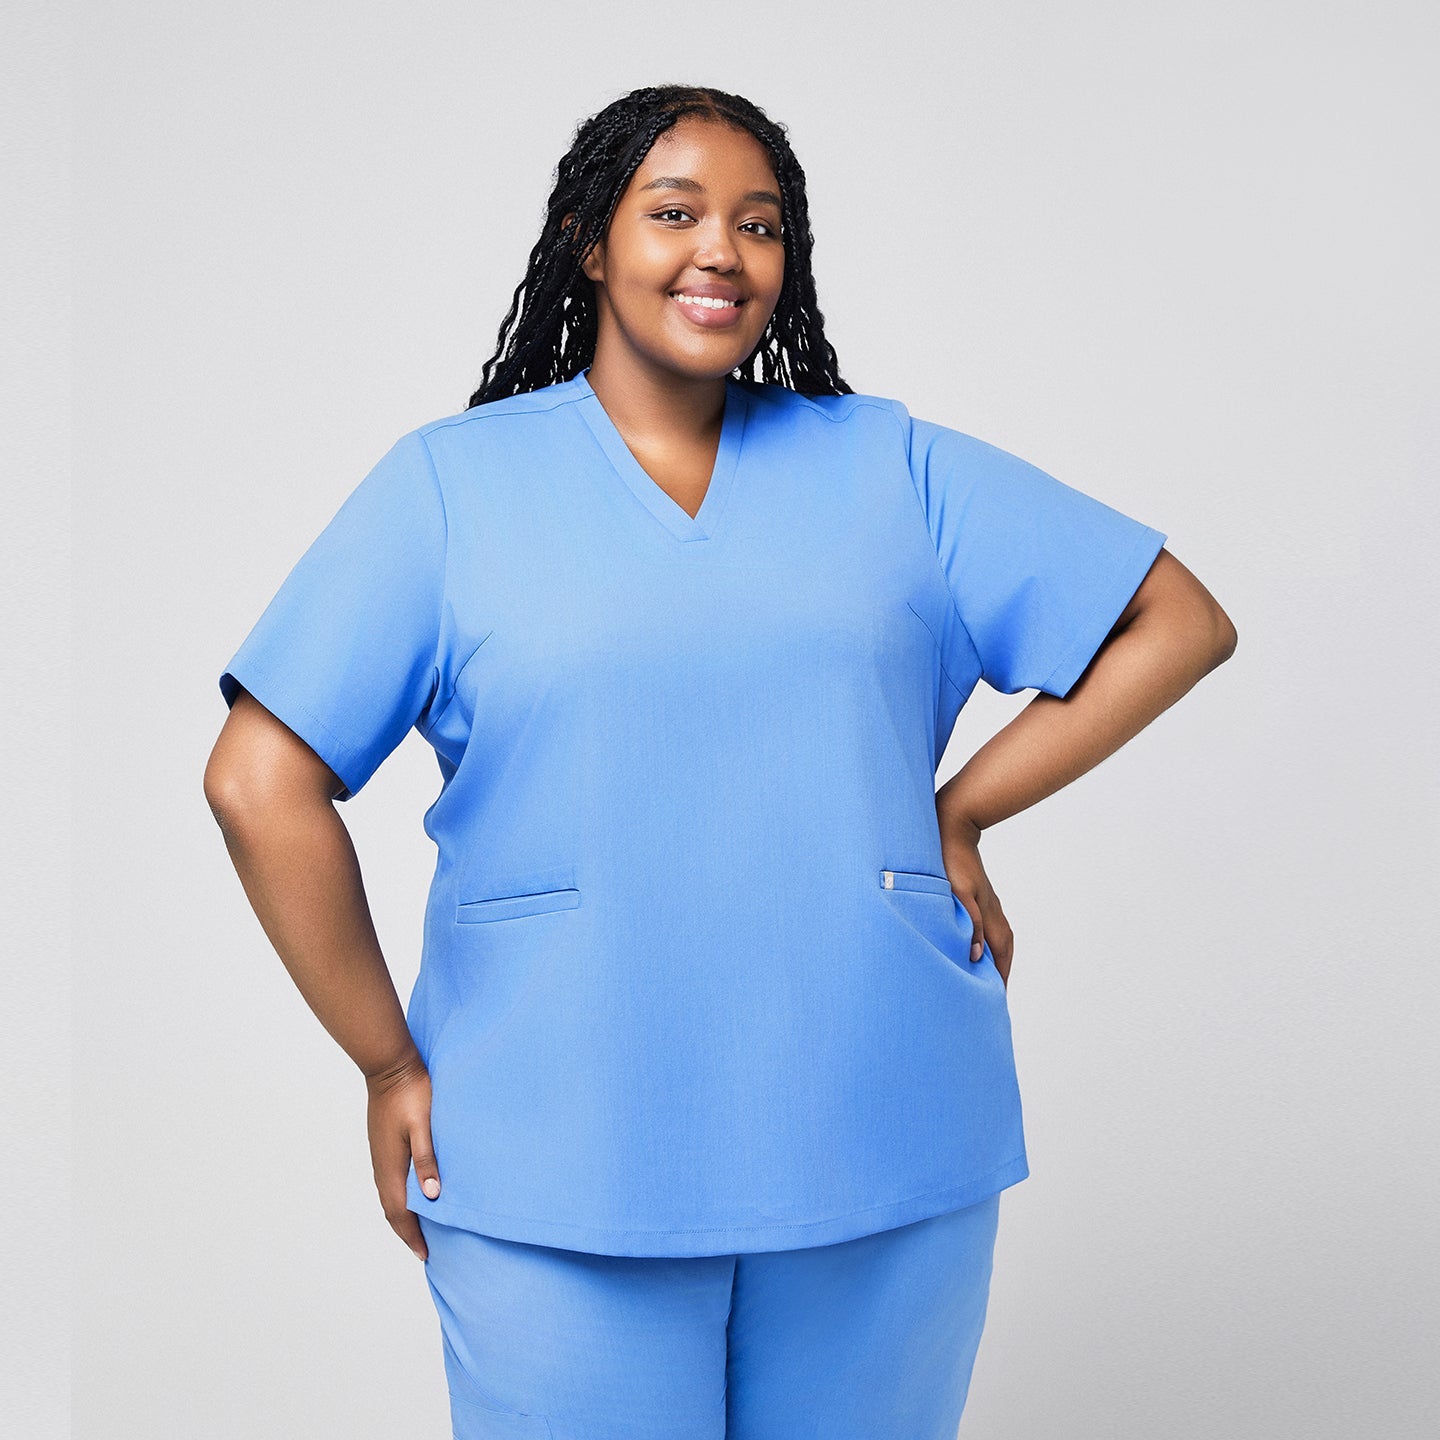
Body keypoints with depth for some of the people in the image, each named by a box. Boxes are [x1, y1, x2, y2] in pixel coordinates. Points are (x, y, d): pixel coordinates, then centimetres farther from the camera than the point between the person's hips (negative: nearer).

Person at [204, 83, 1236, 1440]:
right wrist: (389, 1067, -1)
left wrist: (957, 813, 2)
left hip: (886, 1164, 2)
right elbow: (259, 781, -2)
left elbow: (1180, 623, 9)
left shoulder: (890, 465, 8)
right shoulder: (452, 484, 3)